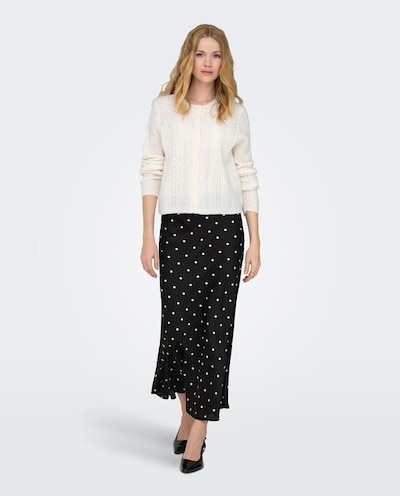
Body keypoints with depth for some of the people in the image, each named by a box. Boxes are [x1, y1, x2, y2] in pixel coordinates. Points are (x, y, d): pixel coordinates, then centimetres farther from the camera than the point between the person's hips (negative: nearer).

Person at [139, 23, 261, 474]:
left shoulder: (235, 111, 6)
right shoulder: (164, 107, 5)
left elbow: (247, 176, 7)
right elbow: (151, 171, 4)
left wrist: (255, 242, 2)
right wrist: (148, 237, -1)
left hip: (225, 229, 1)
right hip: (178, 228, 0)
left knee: (216, 327, 0)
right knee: (178, 325, -2)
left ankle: (198, 431, 11)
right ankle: (187, 412, 25)